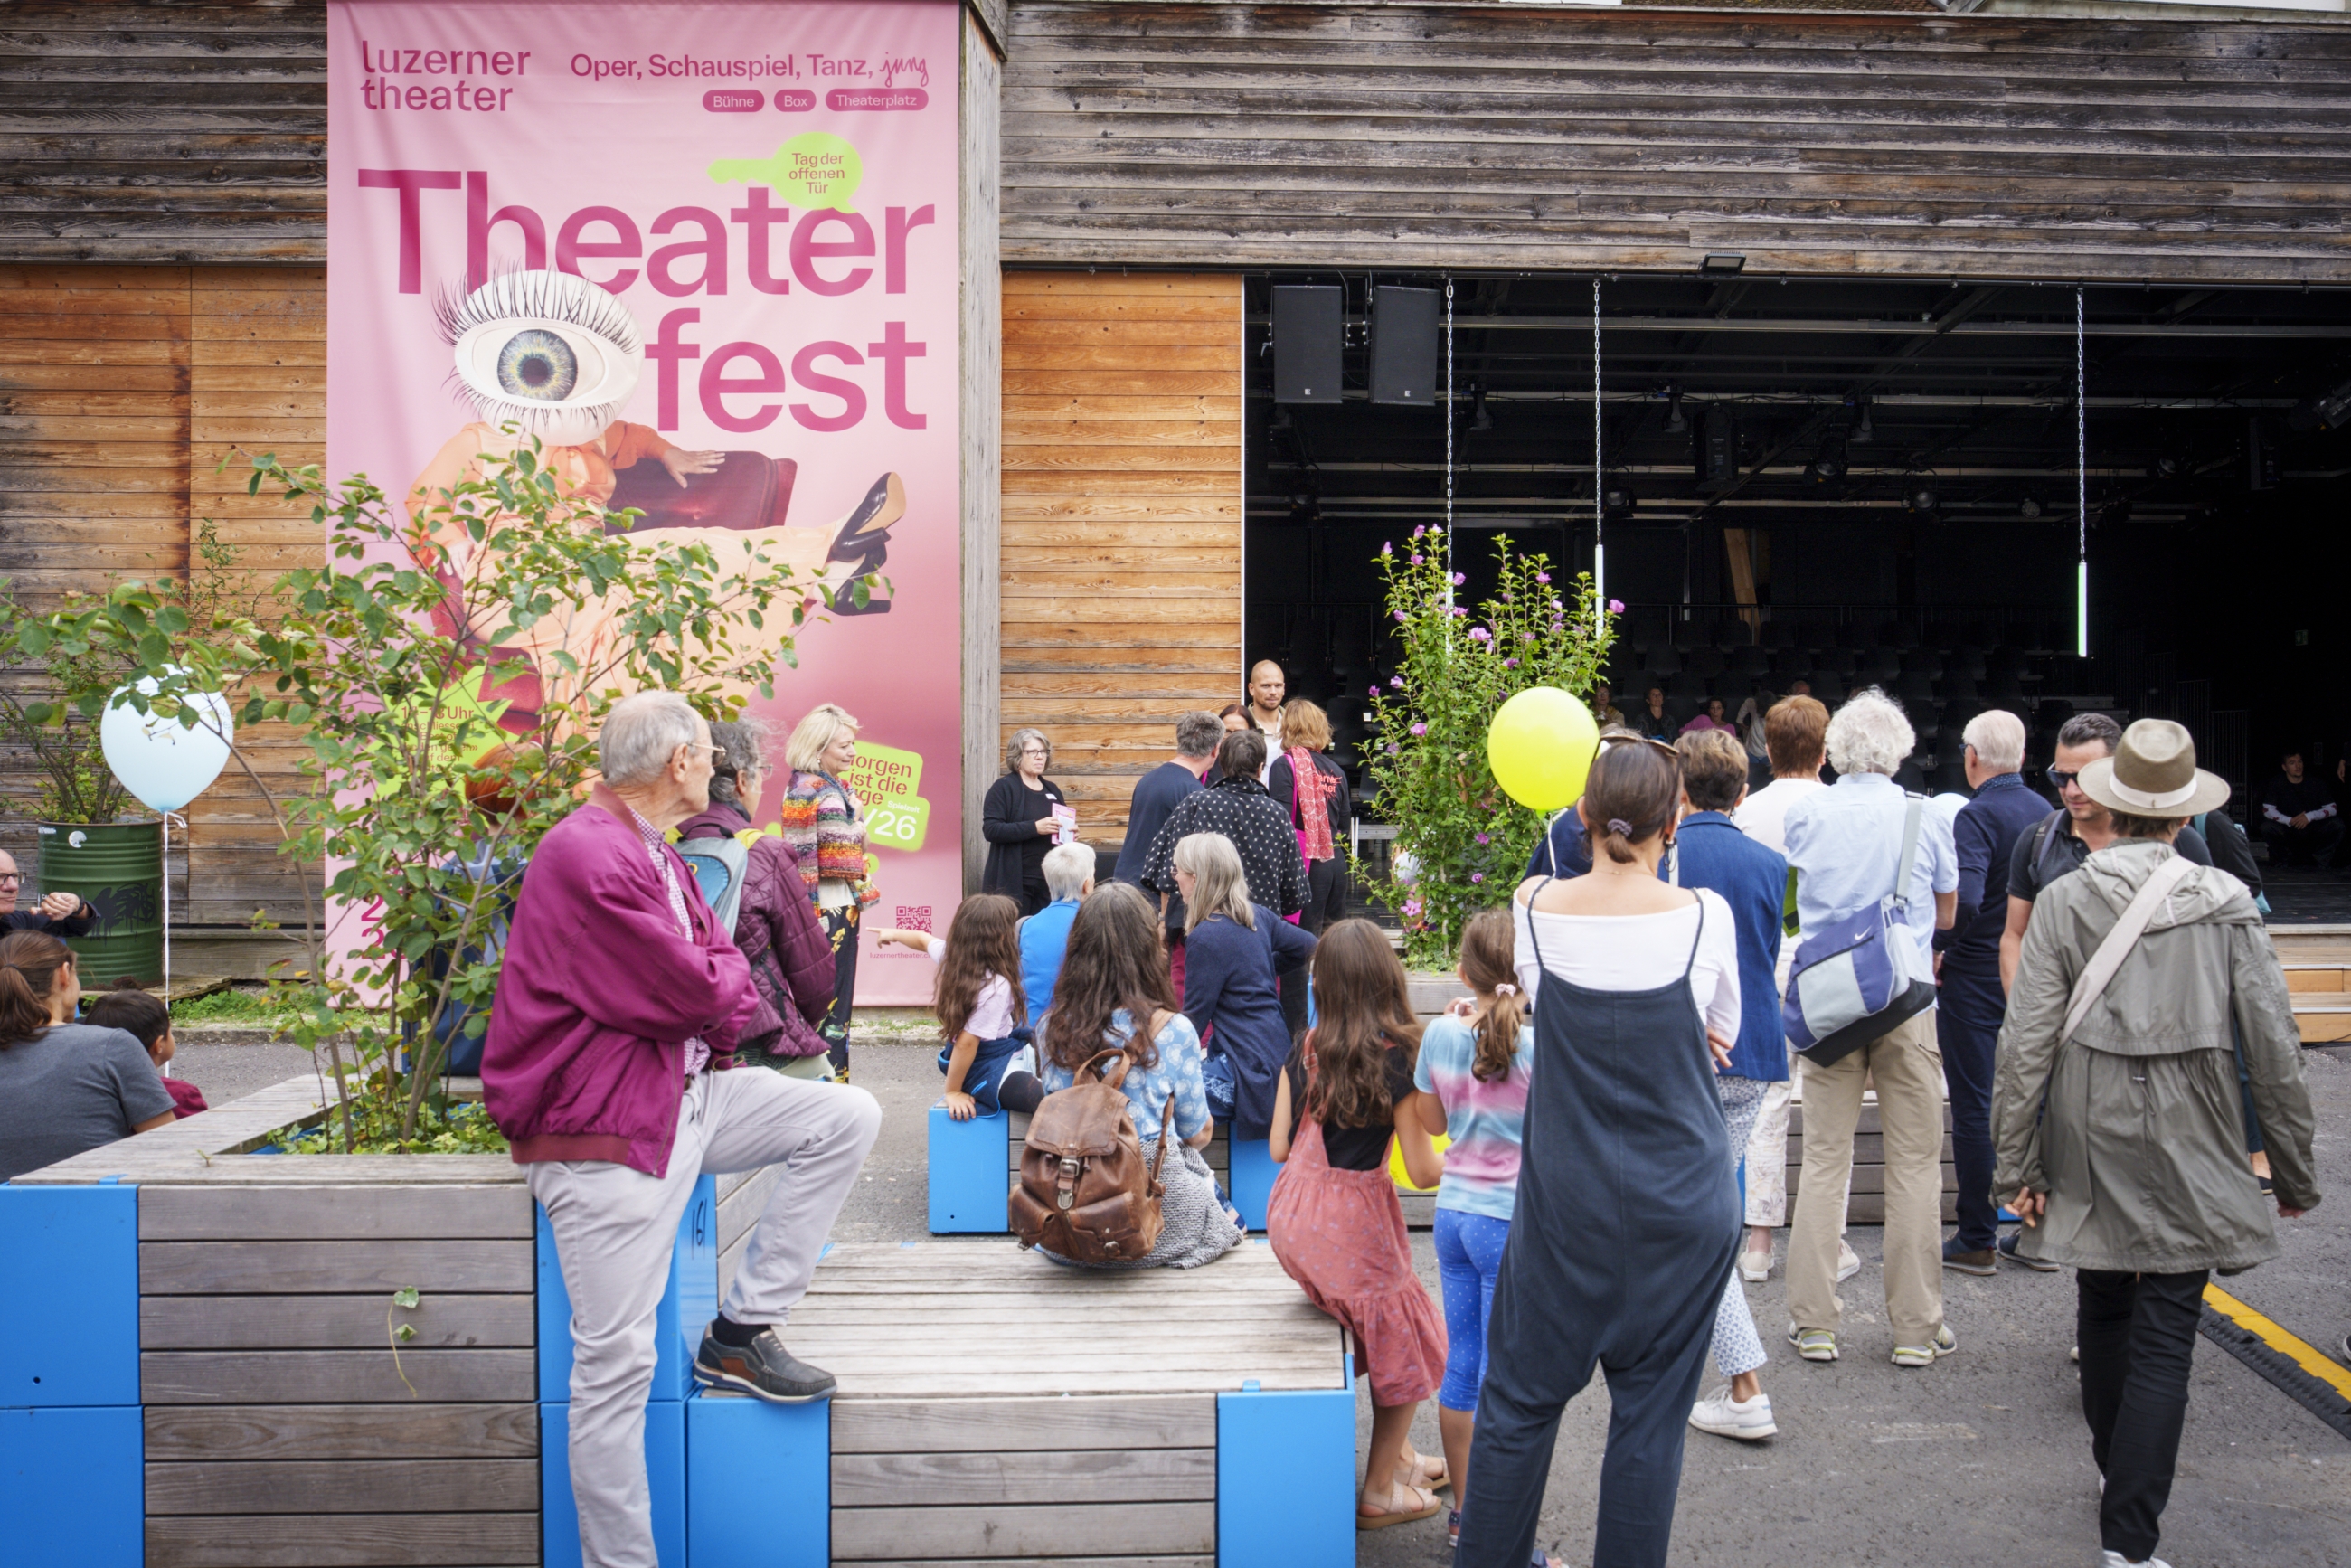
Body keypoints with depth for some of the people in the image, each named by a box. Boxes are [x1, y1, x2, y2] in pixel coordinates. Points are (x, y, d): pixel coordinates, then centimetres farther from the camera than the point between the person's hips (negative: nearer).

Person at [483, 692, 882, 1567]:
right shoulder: (586, 856, -20)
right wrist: (725, 982, 1)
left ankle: (743, 1331, 8)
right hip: (603, 1129, -9)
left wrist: (712, 989, -8)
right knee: (617, 1360, -7)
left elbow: (725, 965, 13)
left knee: (847, 1118, 3)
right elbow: (686, 988, -21)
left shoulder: (656, 854, 13)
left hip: (687, 1092, 9)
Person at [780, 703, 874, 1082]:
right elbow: (801, 854, -16)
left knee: (841, 992, 13)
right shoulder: (804, 790, -11)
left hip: (846, 902, 9)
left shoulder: (841, 788, 16)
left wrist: (862, 893, 18)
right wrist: (810, 911, -19)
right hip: (825, 905, -9)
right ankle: (828, 1073, -1)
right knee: (826, 994, -6)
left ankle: (837, 1073, 20)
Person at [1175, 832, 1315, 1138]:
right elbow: (1309, 946, 19)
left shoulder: (1206, 937, -16)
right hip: (1277, 1052, 9)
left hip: (1249, 1071, -9)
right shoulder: (1257, 915, 6)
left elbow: (1194, 1019, -11)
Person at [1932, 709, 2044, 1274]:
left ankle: (1977, 1239, 8)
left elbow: (1965, 901, -30)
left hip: (1975, 978, -7)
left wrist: (1937, 946, -15)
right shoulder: (2044, 811, 5)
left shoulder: (1977, 816, -17)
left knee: (1974, 1109, 1)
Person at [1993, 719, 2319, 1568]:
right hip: (2188, 1153, -1)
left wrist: (2017, 1164, -2)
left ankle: (2114, 1463, 41)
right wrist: (2294, 1171, 8)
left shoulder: (2063, 901, -7)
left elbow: (2025, 1044, -9)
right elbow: (2274, 1047, -3)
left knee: (2103, 1307, 20)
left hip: (2090, 1145, 1)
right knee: (2164, 1339, 2)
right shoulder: (2226, 902, -6)